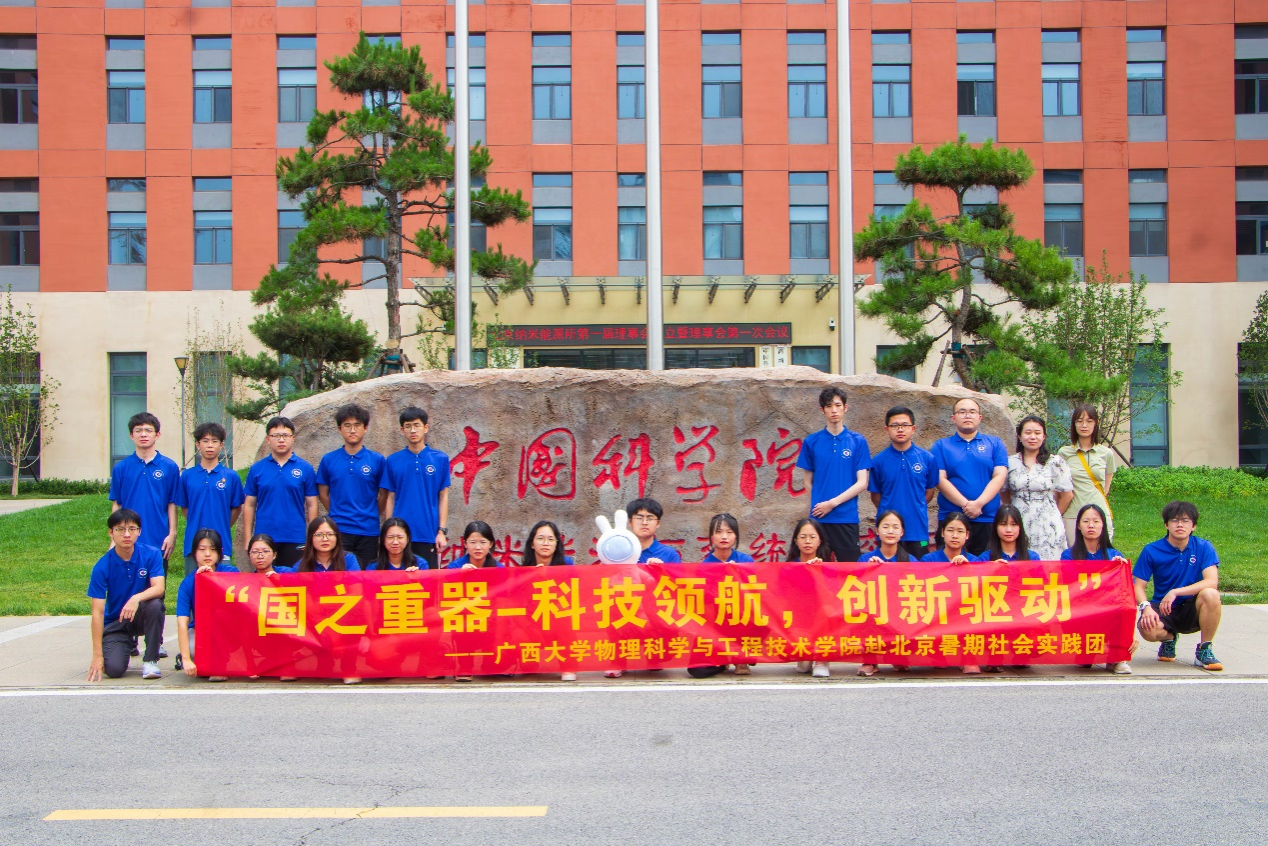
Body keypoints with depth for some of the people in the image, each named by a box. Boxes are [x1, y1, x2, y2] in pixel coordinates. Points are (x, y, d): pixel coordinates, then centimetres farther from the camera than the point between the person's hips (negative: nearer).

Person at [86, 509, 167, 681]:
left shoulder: (151, 554, -12)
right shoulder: (102, 567, -15)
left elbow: (159, 588, -23)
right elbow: (98, 611, -17)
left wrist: (137, 598, -45)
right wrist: (97, 655, -21)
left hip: (141, 616, 1)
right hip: (115, 623, 0)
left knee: (154, 604, -34)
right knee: (114, 669, -22)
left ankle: (150, 661, -16)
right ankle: (127, 645, 16)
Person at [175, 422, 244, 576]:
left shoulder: (231, 476, 1)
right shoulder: (187, 476, 4)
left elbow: (237, 508, 8)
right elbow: (184, 507, 12)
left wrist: (222, 528, 6)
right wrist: (197, 526, 7)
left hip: (222, 543, -1)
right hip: (193, 542, 1)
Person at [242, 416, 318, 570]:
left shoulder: (305, 469, 3)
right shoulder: (256, 469, 6)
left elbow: (311, 505, 4)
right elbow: (249, 505, 6)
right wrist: (248, 539, 0)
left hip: (295, 540, -1)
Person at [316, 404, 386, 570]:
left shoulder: (378, 460, 2)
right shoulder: (328, 460, 4)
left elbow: (384, 495, 9)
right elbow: (323, 494, 11)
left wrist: (370, 516, 6)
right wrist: (338, 515, 8)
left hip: (368, 531, 0)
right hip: (338, 531, 0)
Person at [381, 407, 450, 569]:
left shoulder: (440, 459, 3)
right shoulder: (393, 460, 5)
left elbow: (443, 497, 4)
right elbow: (390, 498, 8)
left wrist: (442, 531, -2)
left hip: (429, 534, -1)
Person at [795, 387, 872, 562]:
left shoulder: (857, 441, 3)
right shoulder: (811, 442, 6)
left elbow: (862, 483, -2)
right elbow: (809, 481, 12)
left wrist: (833, 503, -9)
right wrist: (817, 504, 0)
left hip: (847, 517, -1)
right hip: (819, 517, 1)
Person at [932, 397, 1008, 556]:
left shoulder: (995, 444, 12)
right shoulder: (941, 446, 8)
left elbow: (999, 476, 0)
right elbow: (940, 480, -4)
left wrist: (978, 504, -14)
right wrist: (965, 504, -16)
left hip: (988, 520, 1)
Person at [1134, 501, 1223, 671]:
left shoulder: (1203, 547, -7)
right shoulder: (1152, 551, -6)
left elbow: (1212, 582, -20)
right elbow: (1139, 586, -7)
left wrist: (1175, 592, -29)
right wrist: (1146, 607, -29)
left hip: (1193, 612, 0)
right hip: (1163, 610, 0)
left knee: (1210, 594, -33)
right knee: (1148, 629, -34)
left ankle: (1204, 650, -11)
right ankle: (1168, 638, 7)